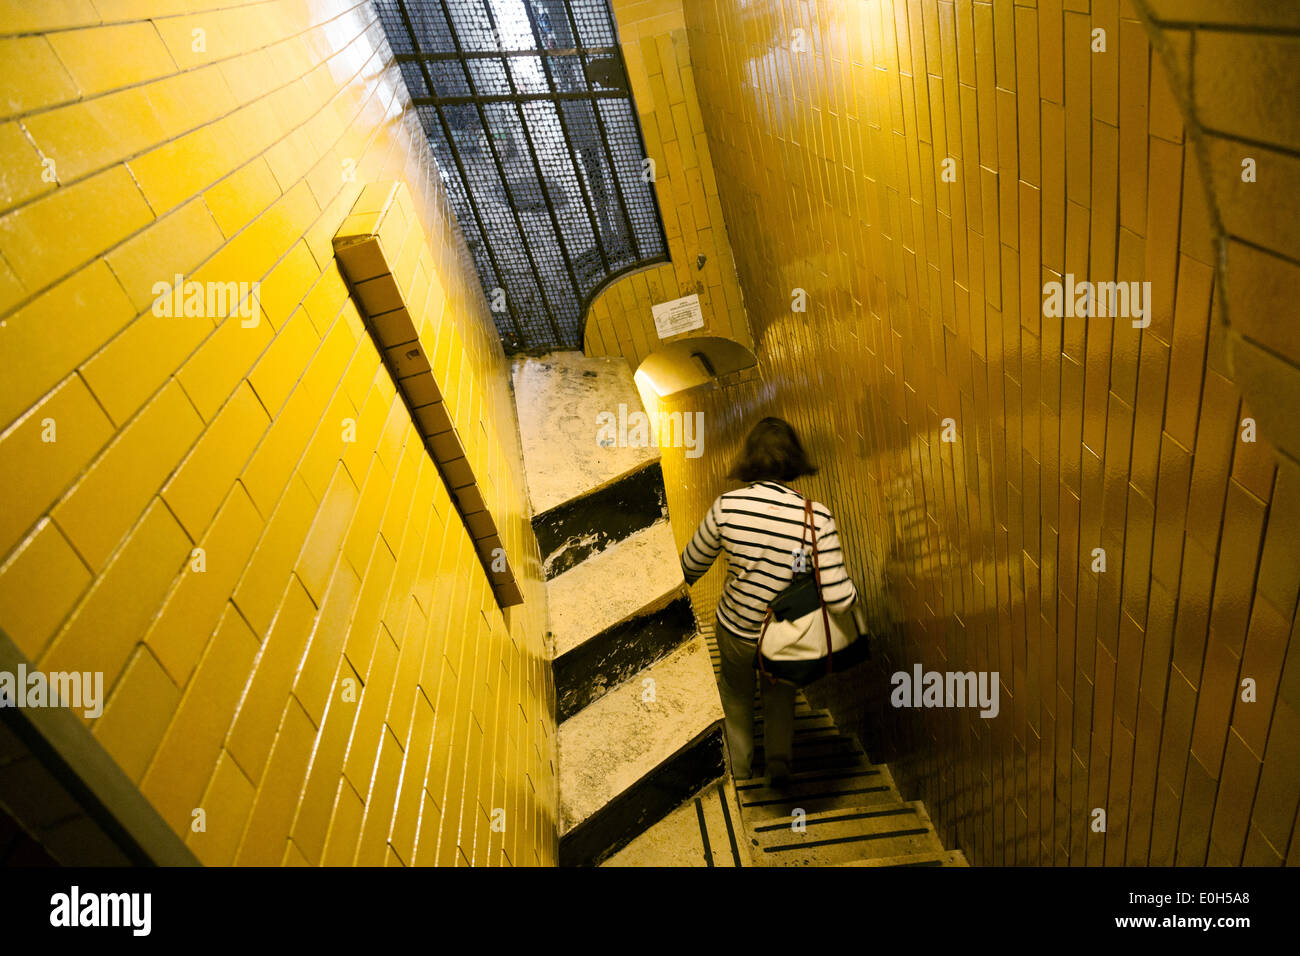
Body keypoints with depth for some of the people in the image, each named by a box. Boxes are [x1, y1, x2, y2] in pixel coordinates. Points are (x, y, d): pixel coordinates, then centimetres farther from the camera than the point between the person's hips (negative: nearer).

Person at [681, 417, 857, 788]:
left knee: (737, 690, 33)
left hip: (736, 631, 0)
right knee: (781, 690, 36)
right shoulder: (816, 517, -25)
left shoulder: (726, 507, -23)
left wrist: (683, 581, 16)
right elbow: (840, 600, -25)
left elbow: (691, 566, -7)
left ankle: (740, 763, 50)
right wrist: (850, 589, -2)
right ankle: (779, 758, 35)